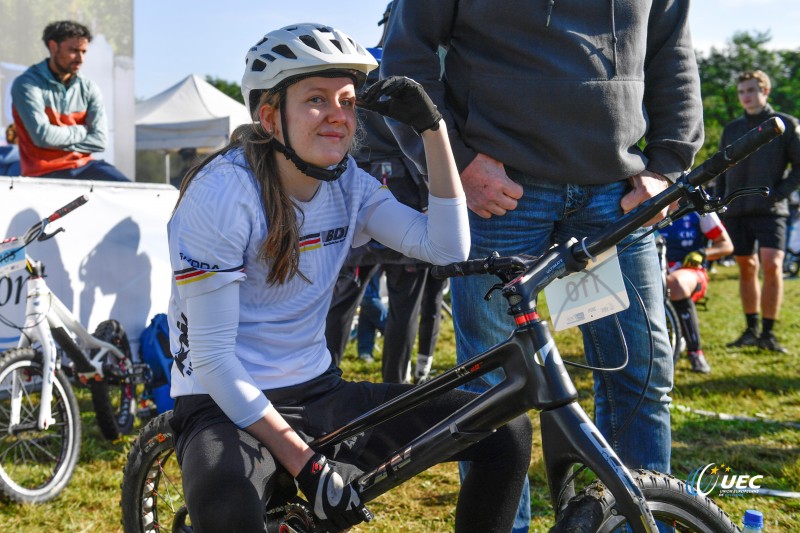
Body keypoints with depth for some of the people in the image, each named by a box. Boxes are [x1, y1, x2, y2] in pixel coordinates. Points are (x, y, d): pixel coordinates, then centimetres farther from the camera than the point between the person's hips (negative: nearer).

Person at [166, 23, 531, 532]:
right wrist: (304, 461, -22)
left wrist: (433, 126, -12)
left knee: (508, 432, -6)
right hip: (227, 407, -6)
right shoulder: (222, 192, -16)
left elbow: (447, 248, -7)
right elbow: (211, 355, -18)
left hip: (318, 394, 7)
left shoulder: (350, 184, 4)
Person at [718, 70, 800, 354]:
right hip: (736, 211, 4)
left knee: (772, 266, -16)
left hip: (770, 210, -4)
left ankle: (768, 333, -9)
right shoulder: (731, 129, 15)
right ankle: (751, 330, 16)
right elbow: (722, 172, 20)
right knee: (746, 268, 7)